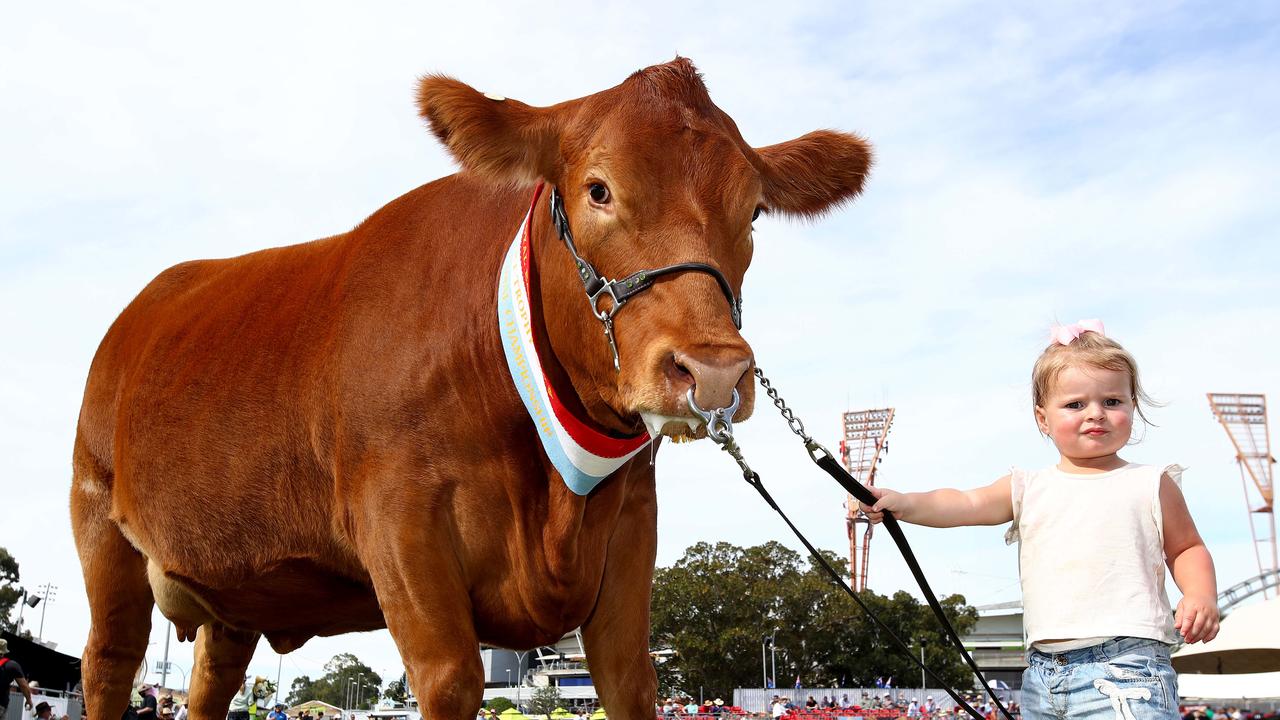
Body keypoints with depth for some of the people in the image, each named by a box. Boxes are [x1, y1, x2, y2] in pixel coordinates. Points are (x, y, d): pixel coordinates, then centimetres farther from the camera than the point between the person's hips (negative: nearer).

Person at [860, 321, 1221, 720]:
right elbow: (967, 504, 1)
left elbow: (1186, 549, 13)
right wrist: (905, 503, -15)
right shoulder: (1029, 488, 12)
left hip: (1123, 668, -4)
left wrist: (1201, 595, -6)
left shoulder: (1150, 485, 6)